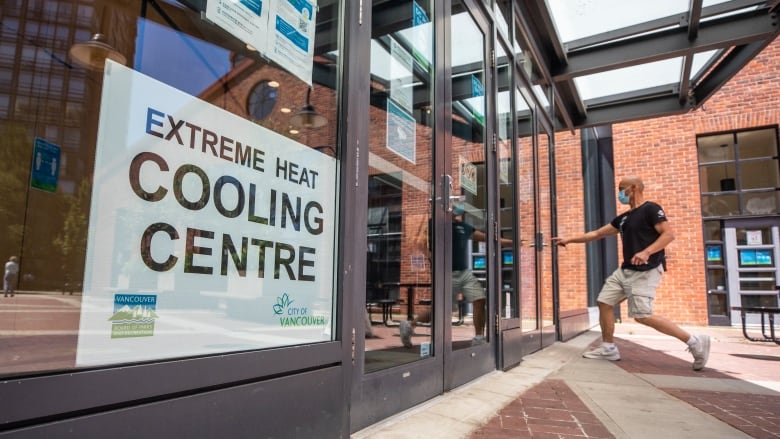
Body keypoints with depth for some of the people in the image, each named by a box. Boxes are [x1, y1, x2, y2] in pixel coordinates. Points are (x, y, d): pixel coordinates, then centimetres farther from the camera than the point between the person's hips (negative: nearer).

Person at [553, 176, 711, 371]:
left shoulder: (650, 209, -8)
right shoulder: (623, 218, 17)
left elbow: (669, 234, -17)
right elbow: (597, 233, 20)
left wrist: (646, 252, -30)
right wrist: (569, 240, 18)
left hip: (645, 272, -9)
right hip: (625, 270, 9)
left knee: (643, 316, -14)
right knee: (604, 302, 6)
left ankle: (695, 342, -2)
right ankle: (608, 348, 16)